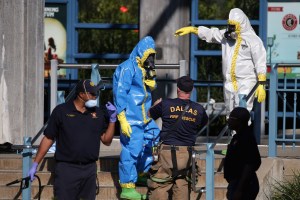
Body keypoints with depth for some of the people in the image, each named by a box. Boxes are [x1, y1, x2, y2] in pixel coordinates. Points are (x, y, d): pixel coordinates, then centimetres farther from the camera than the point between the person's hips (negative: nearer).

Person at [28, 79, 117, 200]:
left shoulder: (99, 113, 9)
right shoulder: (61, 111, -1)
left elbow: (106, 140, 10)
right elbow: (48, 139, 1)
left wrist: (112, 119, -2)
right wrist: (35, 164, 0)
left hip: (90, 170, 4)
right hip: (66, 168, -4)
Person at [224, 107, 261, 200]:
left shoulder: (246, 138, -17)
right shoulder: (239, 137, 14)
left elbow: (249, 165, -22)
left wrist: (239, 190, -24)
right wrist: (232, 188, 22)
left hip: (243, 186, -10)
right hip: (236, 183, 10)